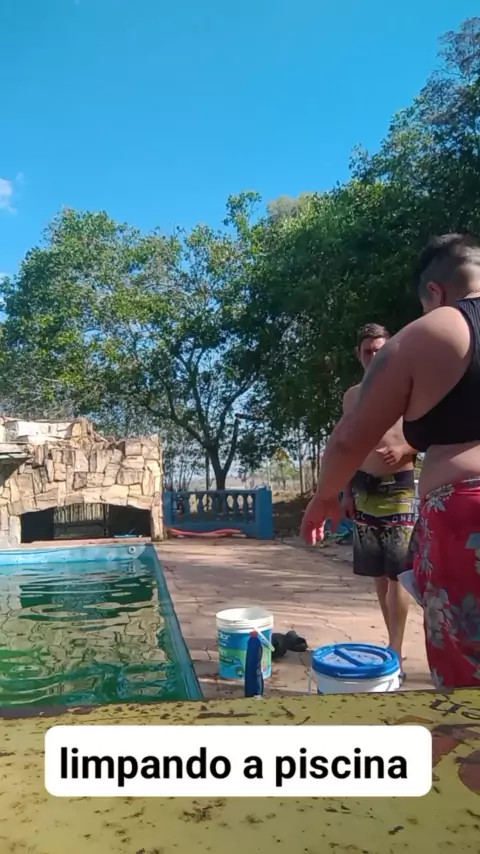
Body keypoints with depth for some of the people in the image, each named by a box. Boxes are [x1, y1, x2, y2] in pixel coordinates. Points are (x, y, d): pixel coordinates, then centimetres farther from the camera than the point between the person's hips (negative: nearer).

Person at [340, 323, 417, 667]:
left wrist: (404, 450, -21)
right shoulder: (351, 396, 11)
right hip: (365, 488, 4)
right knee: (378, 572, 9)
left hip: (400, 487, -4)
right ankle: (395, 642, 22)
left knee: (397, 573, -7)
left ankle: (394, 651, -1)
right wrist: (347, 492, 11)